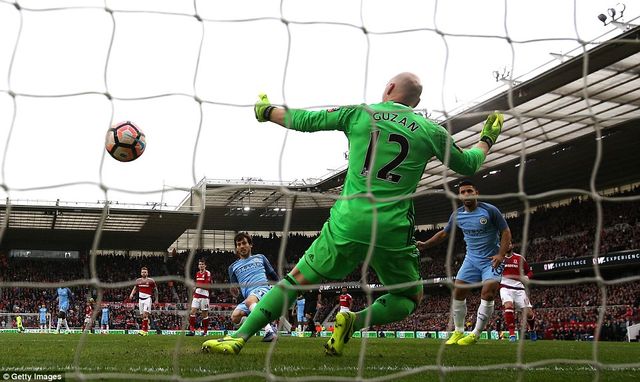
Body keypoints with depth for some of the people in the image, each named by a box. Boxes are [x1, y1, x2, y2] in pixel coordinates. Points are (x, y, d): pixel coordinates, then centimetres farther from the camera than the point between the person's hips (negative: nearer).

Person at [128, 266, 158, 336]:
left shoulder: (151, 281, -2)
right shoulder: (138, 280, 8)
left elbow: (155, 290, 6)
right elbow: (135, 288, 20)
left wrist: (156, 300, 6)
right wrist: (132, 294, 1)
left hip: (148, 299, -5)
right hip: (140, 299, 5)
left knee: (145, 314, -18)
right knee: (142, 315, 4)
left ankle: (144, 330, -21)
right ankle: (147, 330, 12)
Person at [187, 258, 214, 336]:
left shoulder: (208, 273, -6)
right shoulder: (197, 273, 16)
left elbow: (209, 286, -13)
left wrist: (198, 285, -17)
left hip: (204, 296, -6)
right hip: (196, 295, 6)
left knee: (205, 313, 1)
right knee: (192, 311, -6)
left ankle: (205, 331, 11)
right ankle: (192, 330, -6)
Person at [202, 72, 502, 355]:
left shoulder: (358, 113, 6)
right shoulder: (431, 131, 6)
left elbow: (304, 121, 13)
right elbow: (467, 165, 20)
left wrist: (266, 110, 31)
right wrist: (487, 139, 40)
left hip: (348, 224, 1)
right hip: (393, 233, 0)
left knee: (297, 280, 12)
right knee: (411, 298, 20)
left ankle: (239, 337, 3)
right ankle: (354, 322, -5)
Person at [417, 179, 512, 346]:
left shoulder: (490, 210, -13)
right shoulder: (457, 215, 0)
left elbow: (506, 232, -9)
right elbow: (444, 233, 15)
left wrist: (500, 255, -20)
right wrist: (425, 245, 8)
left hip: (491, 260, -5)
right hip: (472, 259, 5)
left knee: (487, 293, -17)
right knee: (458, 291, -3)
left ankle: (475, 335, -7)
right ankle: (458, 332, 11)